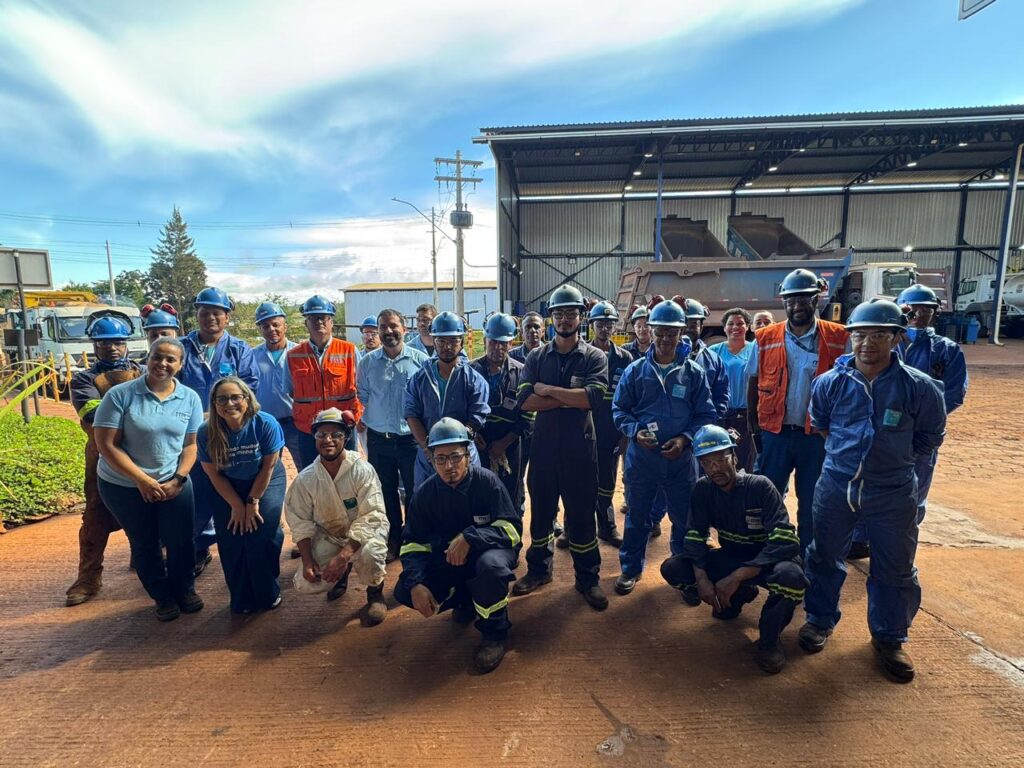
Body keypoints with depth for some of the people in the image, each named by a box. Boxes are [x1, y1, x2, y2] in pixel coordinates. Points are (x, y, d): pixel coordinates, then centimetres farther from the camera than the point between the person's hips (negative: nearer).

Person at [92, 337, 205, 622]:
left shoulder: (190, 398, -4)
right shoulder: (120, 394, -13)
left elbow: (191, 444, 0)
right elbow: (106, 444, -14)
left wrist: (177, 480, -12)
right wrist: (143, 480, -17)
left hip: (173, 483, 2)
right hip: (123, 485, -1)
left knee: (181, 540, 5)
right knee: (144, 544, 12)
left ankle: (185, 589, 30)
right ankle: (163, 596, 31)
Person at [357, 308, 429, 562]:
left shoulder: (420, 360, -5)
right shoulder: (367, 362, 3)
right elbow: (361, 397, 12)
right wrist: (361, 420, 3)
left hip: (411, 438, -2)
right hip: (378, 439, 3)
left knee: (415, 492, 8)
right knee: (386, 492, 14)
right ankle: (392, 542, 31)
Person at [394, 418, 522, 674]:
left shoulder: (486, 481, -20)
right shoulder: (425, 493, -9)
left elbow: (512, 528, -23)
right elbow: (413, 543, -5)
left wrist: (470, 538, -37)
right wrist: (415, 583, -21)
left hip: (489, 549, -4)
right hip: (447, 558, 5)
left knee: (491, 564, -39)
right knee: (404, 591, -14)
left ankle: (494, 632, -9)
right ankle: (464, 599, 14)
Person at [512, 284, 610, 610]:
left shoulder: (595, 357, -1)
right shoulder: (536, 357, 4)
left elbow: (591, 397, -19)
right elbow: (525, 401, -9)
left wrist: (547, 390, -12)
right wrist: (570, 399, -15)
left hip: (580, 446, -2)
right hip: (543, 444, 2)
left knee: (581, 512, 7)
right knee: (541, 509, 14)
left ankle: (587, 577, 24)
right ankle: (539, 569, 33)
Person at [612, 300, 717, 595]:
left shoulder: (694, 372, -1)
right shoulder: (635, 370, -1)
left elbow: (705, 415, 1)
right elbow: (619, 409, 2)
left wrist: (685, 438, -15)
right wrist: (635, 431, -15)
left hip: (681, 459, 1)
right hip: (641, 457, 0)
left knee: (684, 518, 15)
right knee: (637, 517, 14)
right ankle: (631, 568, 33)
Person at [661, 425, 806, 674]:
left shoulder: (760, 486, -23)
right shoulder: (703, 488, -10)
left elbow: (786, 541, -30)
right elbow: (695, 535, -7)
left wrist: (737, 576, -35)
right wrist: (701, 577, -25)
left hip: (768, 560, -4)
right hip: (732, 557, 4)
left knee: (791, 577, -39)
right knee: (672, 569, -14)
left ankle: (769, 638, -7)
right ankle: (740, 595, 11)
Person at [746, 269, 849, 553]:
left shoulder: (838, 339, -4)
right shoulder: (765, 339, -2)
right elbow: (753, 385, 5)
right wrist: (755, 428, 2)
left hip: (818, 435, 0)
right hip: (775, 433, 1)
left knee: (812, 505, 13)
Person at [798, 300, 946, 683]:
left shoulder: (919, 386, -12)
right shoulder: (830, 382, -7)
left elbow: (930, 435, 4)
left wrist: (894, 456, 2)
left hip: (893, 493, -1)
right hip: (835, 485, 1)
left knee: (895, 570, 13)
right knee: (824, 558, 15)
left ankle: (889, 638, 35)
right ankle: (820, 619, 37)